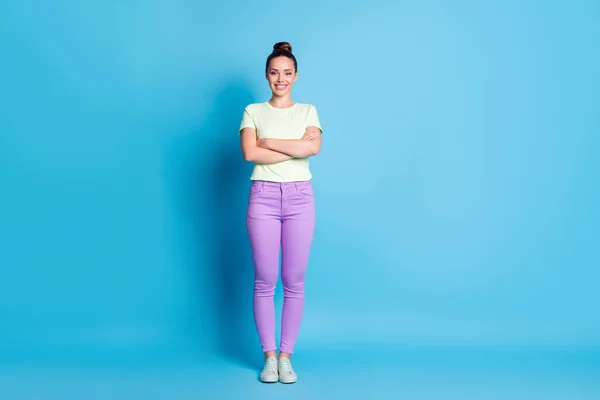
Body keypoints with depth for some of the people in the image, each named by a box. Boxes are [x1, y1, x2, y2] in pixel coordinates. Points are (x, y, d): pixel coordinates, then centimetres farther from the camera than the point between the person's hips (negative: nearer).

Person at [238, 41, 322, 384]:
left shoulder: (308, 111, 12)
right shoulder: (253, 111, 8)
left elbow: (314, 148, -7)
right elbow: (250, 153, -8)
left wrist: (269, 142, -7)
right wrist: (296, 148, -8)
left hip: (300, 197, 1)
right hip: (263, 197, -1)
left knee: (294, 282, 2)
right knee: (265, 281, 1)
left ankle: (286, 356, 11)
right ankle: (269, 356, 11)